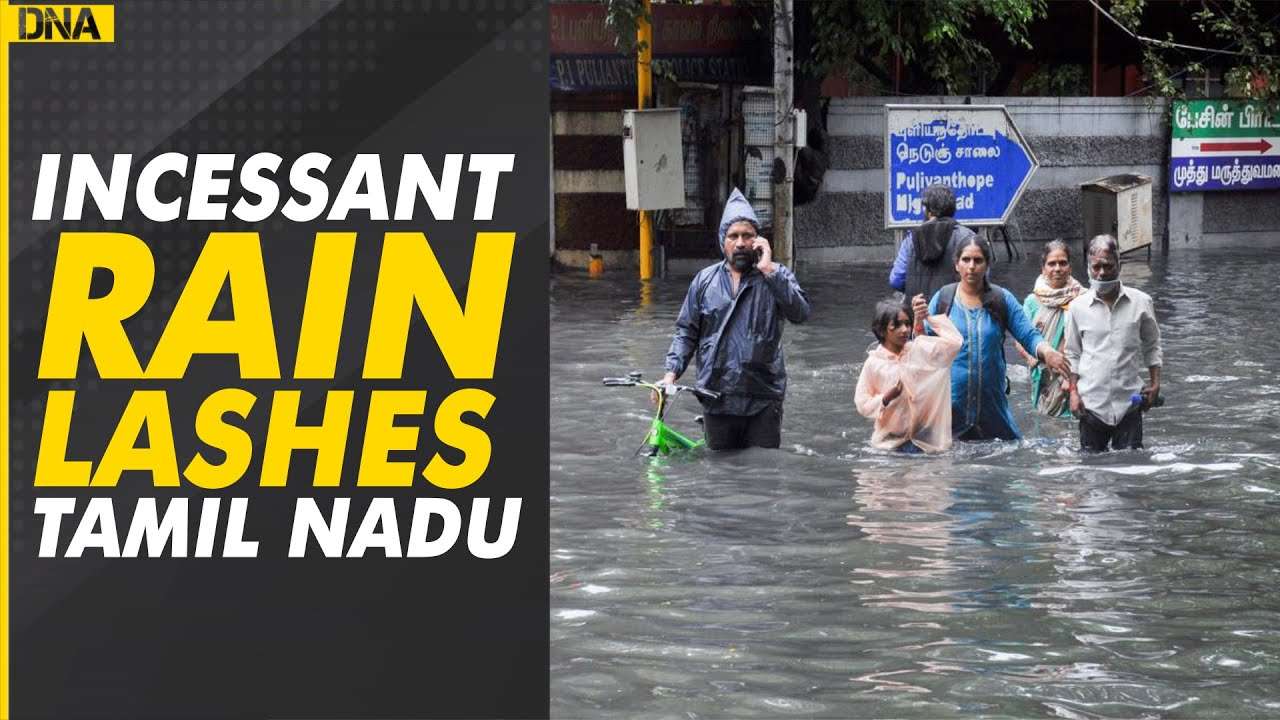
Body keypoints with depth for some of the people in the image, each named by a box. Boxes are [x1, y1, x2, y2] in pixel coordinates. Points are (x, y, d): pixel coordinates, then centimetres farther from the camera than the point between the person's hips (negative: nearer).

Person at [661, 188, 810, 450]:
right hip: (717, 397, 2)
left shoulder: (776, 277, 3)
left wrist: (768, 270, -15)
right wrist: (671, 372, -1)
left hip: (763, 399, -2)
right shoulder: (705, 280, 10)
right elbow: (687, 331, 12)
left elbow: (800, 313, -14)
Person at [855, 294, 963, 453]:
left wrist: (929, 317, -16)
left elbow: (953, 342, -14)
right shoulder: (874, 363, -5)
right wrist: (886, 398, -19)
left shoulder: (920, 350, -3)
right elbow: (862, 404, -1)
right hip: (890, 440, 0)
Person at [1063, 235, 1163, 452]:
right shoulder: (1078, 306, 3)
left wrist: (1155, 383, 3)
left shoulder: (1140, 302, 2)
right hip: (1092, 402, 1)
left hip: (1129, 402, -1)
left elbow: (1152, 347, 12)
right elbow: (1073, 354, 11)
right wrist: (1073, 392, 2)